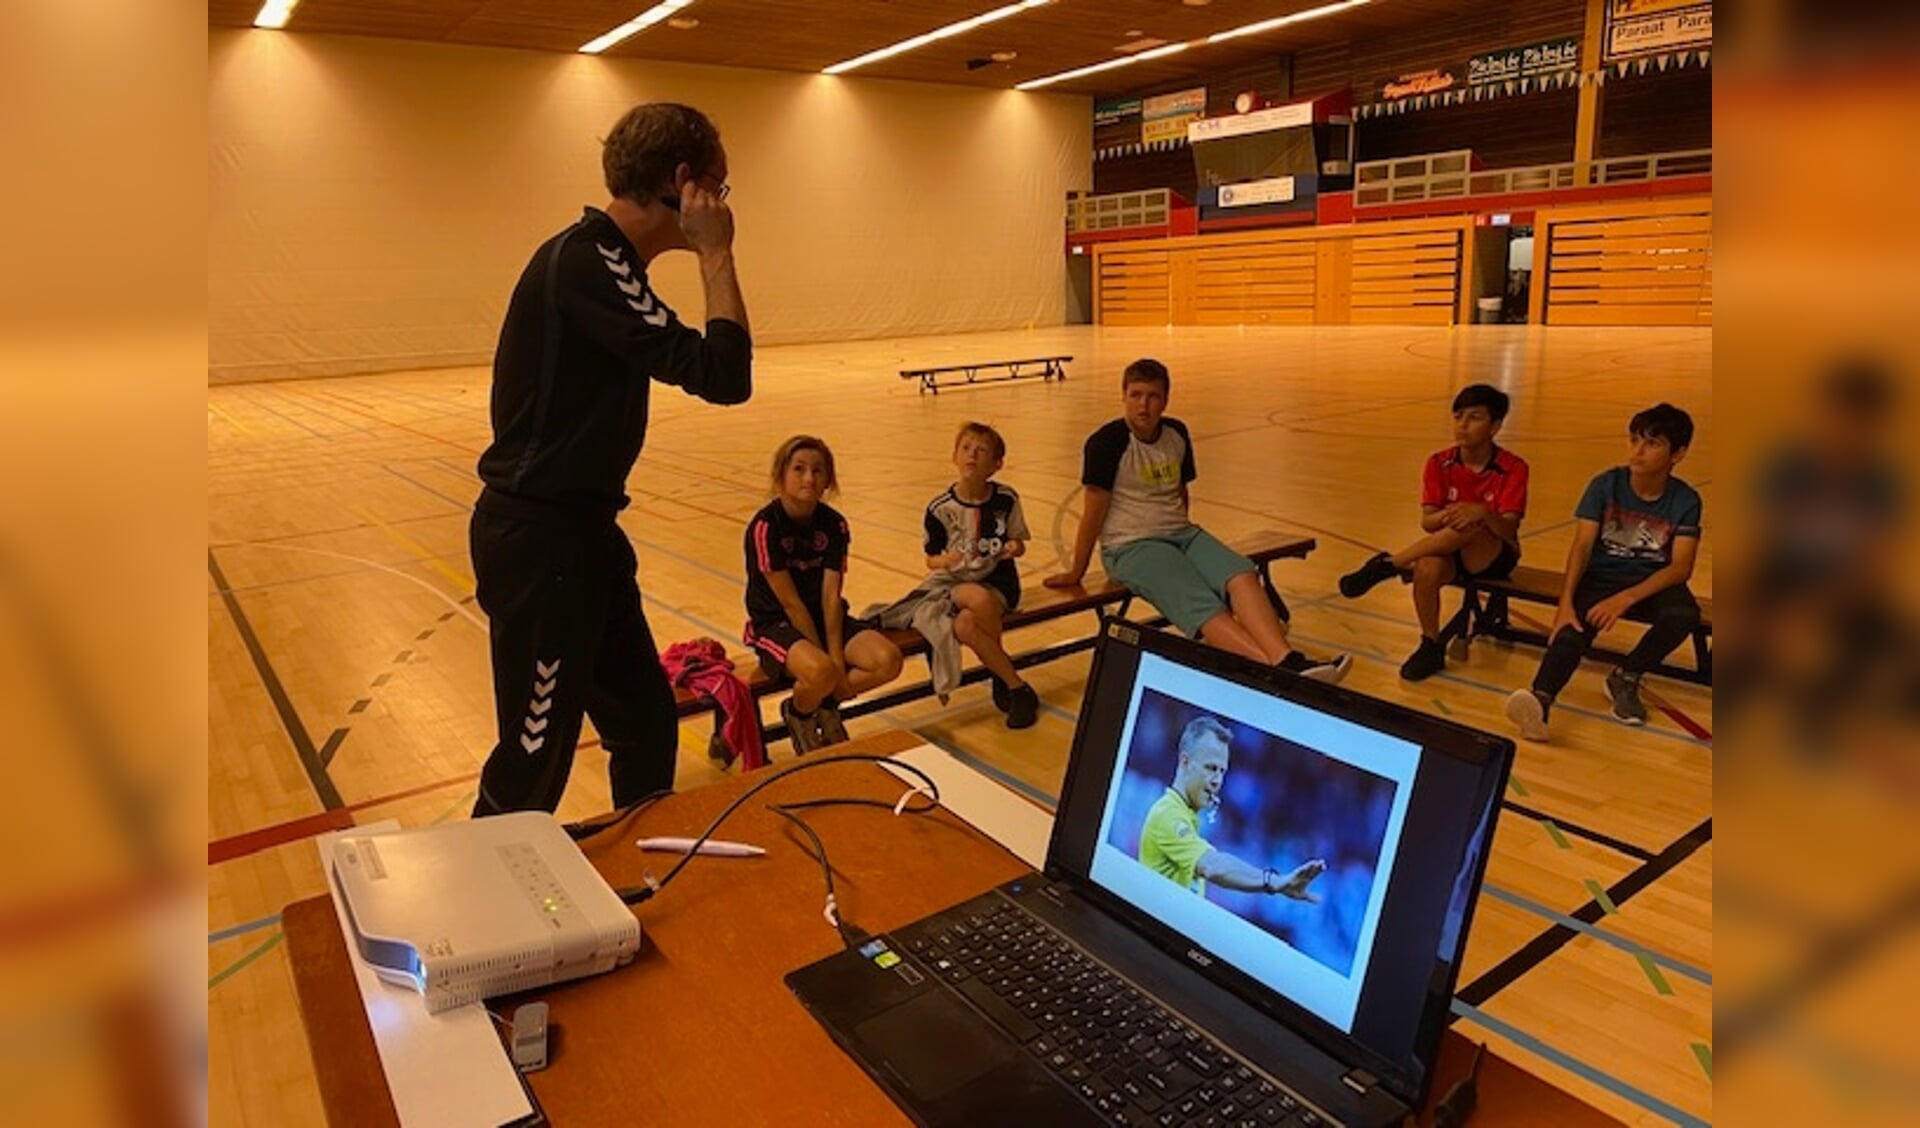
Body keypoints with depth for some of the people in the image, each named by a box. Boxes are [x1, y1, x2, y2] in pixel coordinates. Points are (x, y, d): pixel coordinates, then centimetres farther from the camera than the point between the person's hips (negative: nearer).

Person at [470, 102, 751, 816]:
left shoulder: (600, 258, 10)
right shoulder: (586, 261, -20)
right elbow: (723, 375, -26)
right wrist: (717, 256, -17)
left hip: (578, 531, 10)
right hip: (539, 543, -10)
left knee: (647, 727, 19)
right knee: (534, 758, 3)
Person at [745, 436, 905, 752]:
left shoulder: (834, 524, -2)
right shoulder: (765, 526, -17)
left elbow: (830, 595, -9)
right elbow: (790, 603, -17)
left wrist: (837, 656, -19)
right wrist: (825, 657, -18)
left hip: (824, 618, 5)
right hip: (774, 623, -5)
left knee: (888, 660, -18)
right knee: (820, 672, -35)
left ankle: (826, 704, 8)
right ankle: (798, 714, 1)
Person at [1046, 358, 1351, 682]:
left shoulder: (1177, 434, 8)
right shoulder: (1107, 442, -10)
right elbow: (1094, 510, -9)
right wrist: (1076, 572, -4)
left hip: (1181, 533, 6)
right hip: (1129, 547, -6)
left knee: (1240, 574, -24)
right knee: (1201, 607, -29)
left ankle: (1288, 661, -42)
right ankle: (1278, 672, -46)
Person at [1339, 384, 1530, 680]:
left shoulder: (1513, 468, -10)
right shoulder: (1439, 464, -3)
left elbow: (1509, 530, -19)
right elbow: (1427, 522, -10)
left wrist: (1483, 513, -40)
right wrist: (1445, 516, -33)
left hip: (1493, 556, -2)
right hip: (1450, 549, 2)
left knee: (1469, 527, -37)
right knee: (1427, 568, -35)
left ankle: (1386, 565, -26)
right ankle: (1431, 647, -15)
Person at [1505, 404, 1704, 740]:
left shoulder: (1686, 500, -6)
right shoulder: (1605, 485, -7)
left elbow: (1681, 567, -14)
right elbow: (1582, 545, -14)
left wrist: (1626, 598, -30)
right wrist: (1565, 603, -28)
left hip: (1654, 580, 1)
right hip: (1601, 575, -1)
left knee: (1684, 615, -32)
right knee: (1573, 628, -30)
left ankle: (1625, 679, -6)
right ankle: (1540, 701, -56)